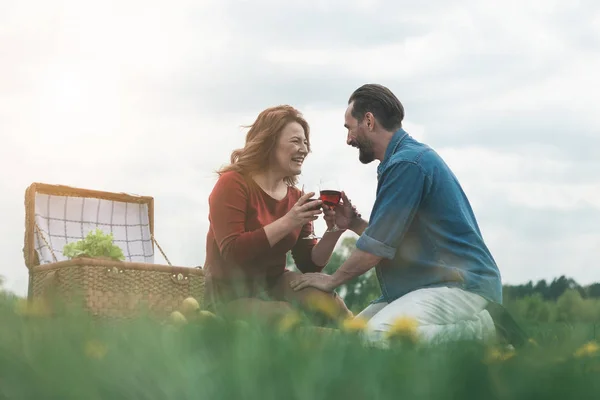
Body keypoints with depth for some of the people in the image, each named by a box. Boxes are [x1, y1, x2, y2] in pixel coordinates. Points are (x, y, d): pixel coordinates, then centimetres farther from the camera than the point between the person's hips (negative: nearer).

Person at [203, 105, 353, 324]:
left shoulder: (295, 197, 5)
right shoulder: (233, 184, -12)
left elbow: (309, 265, 4)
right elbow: (232, 253, -24)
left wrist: (332, 232, -15)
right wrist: (287, 223, -28)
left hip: (273, 286, 5)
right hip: (229, 295, -5)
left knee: (321, 295, -25)